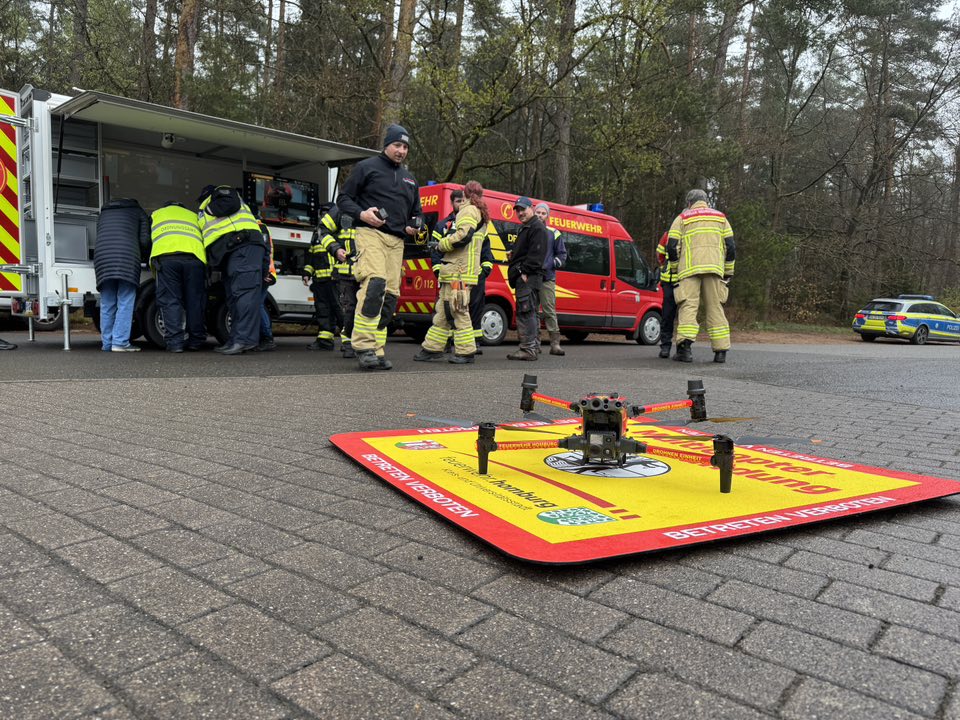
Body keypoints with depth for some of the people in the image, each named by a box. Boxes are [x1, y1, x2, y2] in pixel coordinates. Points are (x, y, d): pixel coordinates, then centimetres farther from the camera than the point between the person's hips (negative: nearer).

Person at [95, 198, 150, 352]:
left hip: (102, 256, 4)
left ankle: (107, 343, 6)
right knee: (125, 303, -5)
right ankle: (120, 342, -12)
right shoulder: (138, 212, 21)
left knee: (107, 305, 7)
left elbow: (101, 239, 24)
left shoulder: (103, 213, 33)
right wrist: (146, 258, 25)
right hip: (127, 257, -4)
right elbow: (145, 240, 8)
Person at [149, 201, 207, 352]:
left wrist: (153, 266, 44)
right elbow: (205, 241, 34)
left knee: (170, 301, 0)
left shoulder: (156, 214, 33)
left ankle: (174, 341, -8)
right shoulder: (194, 216, 37)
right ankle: (196, 341, 12)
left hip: (165, 256, -1)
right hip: (194, 256, 1)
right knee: (195, 301, 7)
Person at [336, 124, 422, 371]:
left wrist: (416, 225, 9)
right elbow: (343, 198, 5)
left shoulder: (409, 179, 27)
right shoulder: (367, 167, 8)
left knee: (390, 294, 0)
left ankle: (377, 350, 5)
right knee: (374, 284, -26)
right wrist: (361, 214, -14)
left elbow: (417, 212, 33)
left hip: (396, 241, 7)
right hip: (371, 233, -6)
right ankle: (364, 347, -26)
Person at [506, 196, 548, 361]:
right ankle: (533, 346, 18)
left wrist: (524, 271, -22)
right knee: (530, 313, 12)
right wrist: (513, 254, 15)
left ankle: (528, 349, -15)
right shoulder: (525, 228, 26)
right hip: (524, 278, 11)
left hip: (528, 278, -11)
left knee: (525, 313, -14)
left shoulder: (537, 228, -8)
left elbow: (536, 254, -18)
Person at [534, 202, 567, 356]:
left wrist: (550, 265, -4)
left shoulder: (554, 234, 10)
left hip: (547, 278, -2)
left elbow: (562, 254, 12)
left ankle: (555, 344, -5)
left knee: (550, 311, -6)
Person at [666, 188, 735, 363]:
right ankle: (721, 350, 3)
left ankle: (685, 345, -26)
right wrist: (728, 272, 19)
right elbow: (730, 246, 13)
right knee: (715, 308, 5)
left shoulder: (682, 218, 13)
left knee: (688, 306, -7)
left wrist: (675, 268, 18)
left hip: (689, 269, -2)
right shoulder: (720, 217, 20)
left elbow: (672, 247, 4)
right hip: (714, 268, 2)